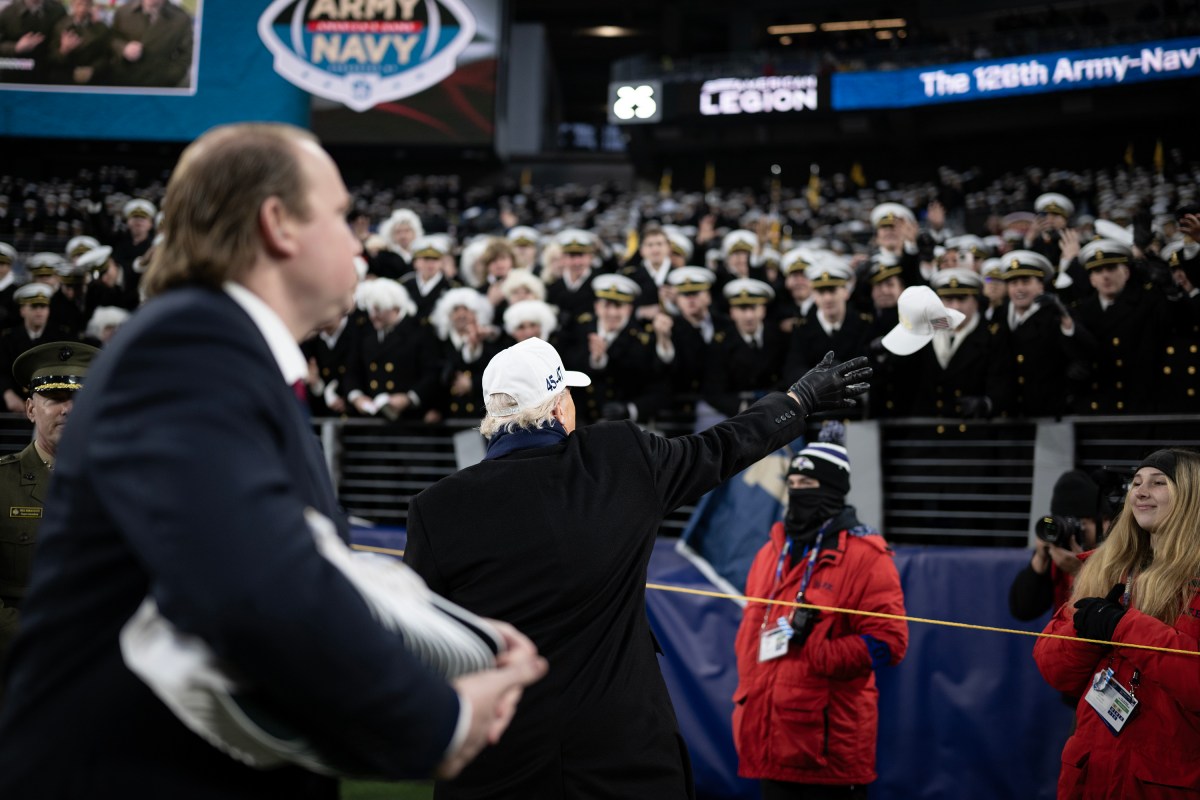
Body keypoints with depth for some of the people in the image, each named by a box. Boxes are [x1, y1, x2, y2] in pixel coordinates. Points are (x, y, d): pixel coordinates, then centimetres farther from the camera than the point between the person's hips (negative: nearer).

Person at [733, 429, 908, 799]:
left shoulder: (864, 555, -6)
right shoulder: (773, 551, 16)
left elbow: (888, 640, -13)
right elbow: (751, 627, 25)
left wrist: (809, 651, -19)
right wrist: (749, 689, 8)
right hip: (771, 738, 7)